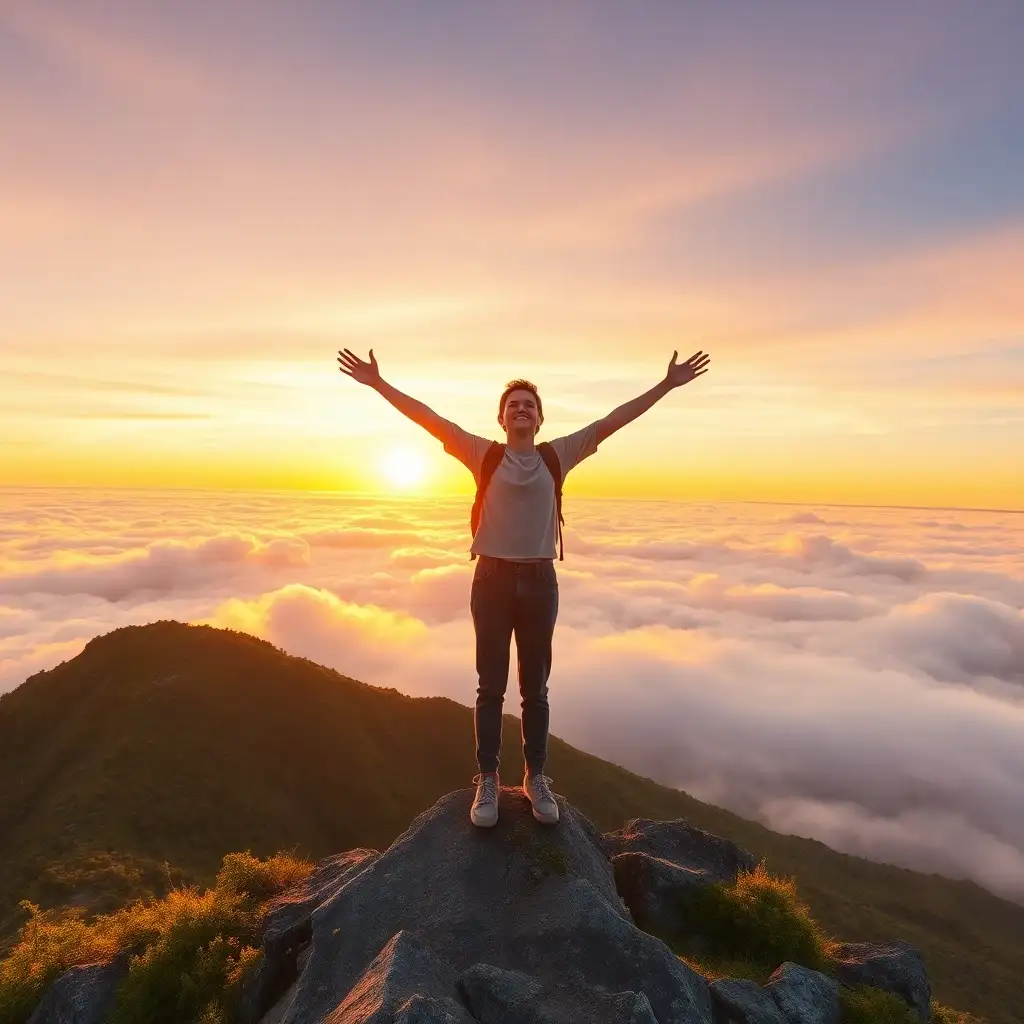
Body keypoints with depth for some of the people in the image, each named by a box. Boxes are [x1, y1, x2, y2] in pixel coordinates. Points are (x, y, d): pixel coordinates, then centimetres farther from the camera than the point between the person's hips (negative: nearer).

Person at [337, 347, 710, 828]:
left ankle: (536, 777, 27)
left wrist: (666, 385, 5)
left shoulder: (558, 455, 5)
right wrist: (379, 383, -5)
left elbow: (611, 421, 5)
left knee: (535, 687, 13)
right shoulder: (483, 454, 2)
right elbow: (431, 420, -1)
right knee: (491, 686, 8)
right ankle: (487, 780, 21)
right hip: (492, 579, -1)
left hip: (540, 581, 1)